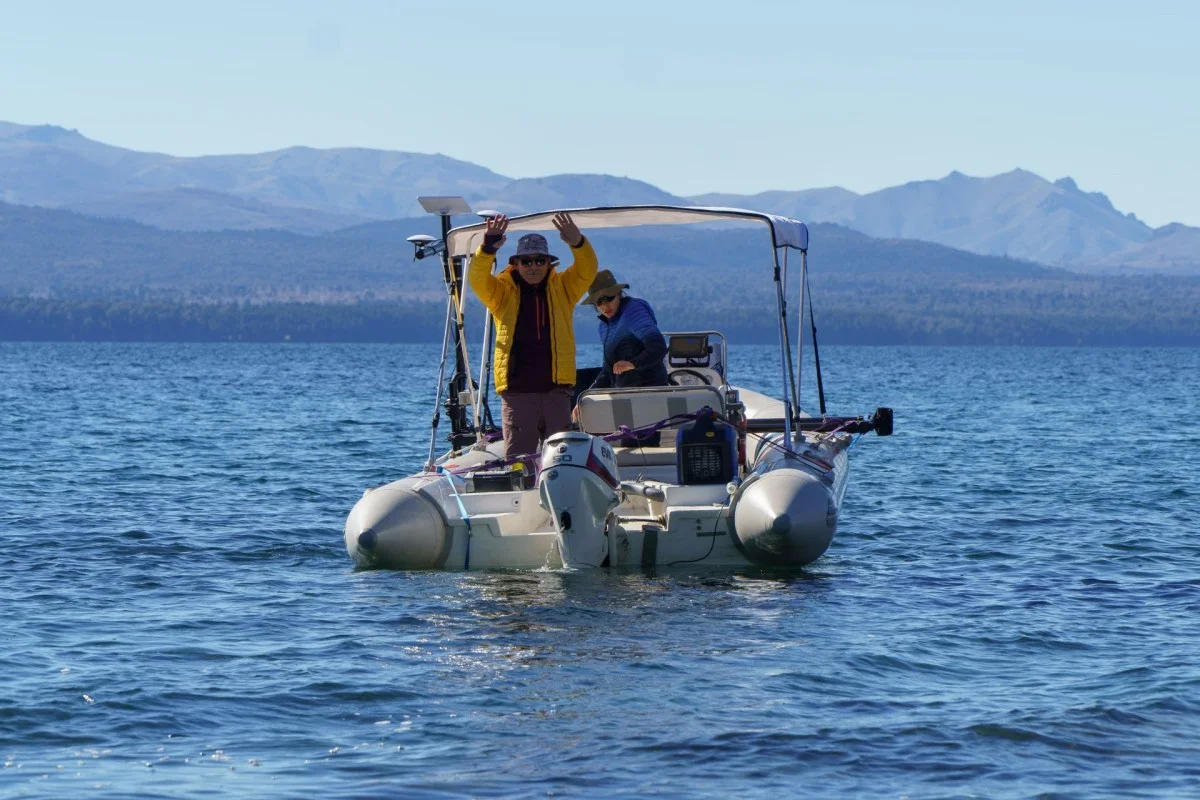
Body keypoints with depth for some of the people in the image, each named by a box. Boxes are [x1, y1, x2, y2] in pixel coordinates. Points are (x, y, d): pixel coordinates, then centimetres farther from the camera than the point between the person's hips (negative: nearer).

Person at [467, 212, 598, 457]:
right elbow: (477, 278, -9)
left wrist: (577, 243, -26)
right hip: (517, 389, -1)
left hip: (556, 387, 1)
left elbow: (587, 270, -3)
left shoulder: (563, 288, 11)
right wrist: (488, 248, -30)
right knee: (517, 458, -3)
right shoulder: (501, 292, 8)